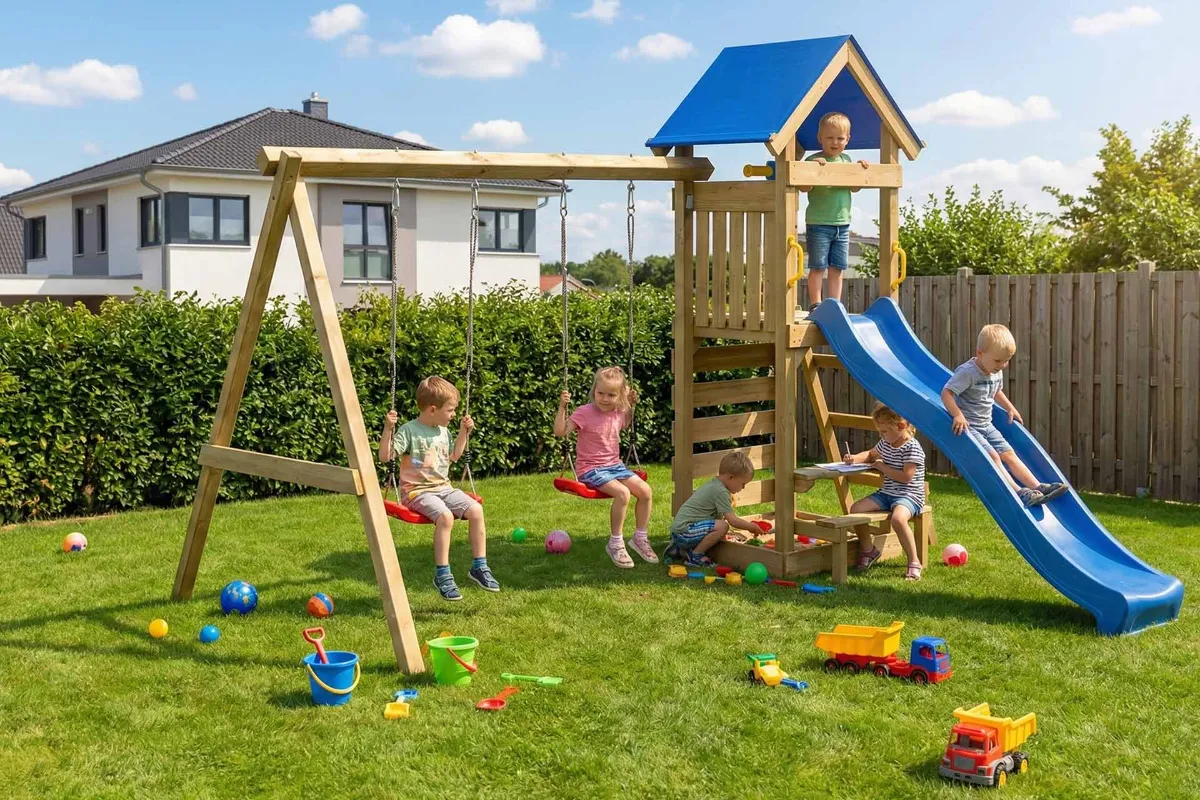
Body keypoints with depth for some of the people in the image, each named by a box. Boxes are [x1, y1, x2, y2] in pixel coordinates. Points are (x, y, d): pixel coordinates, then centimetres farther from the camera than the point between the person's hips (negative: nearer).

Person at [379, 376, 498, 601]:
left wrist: (464, 432, 19)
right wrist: (388, 428, -28)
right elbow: (385, 456, -19)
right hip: (417, 491, -7)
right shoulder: (409, 431, -11)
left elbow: (453, 456, 27)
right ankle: (442, 574, -21)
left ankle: (479, 566, -4)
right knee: (445, 516, -34)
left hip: (443, 487, 7)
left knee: (475, 509, -16)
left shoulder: (443, 431, 11)